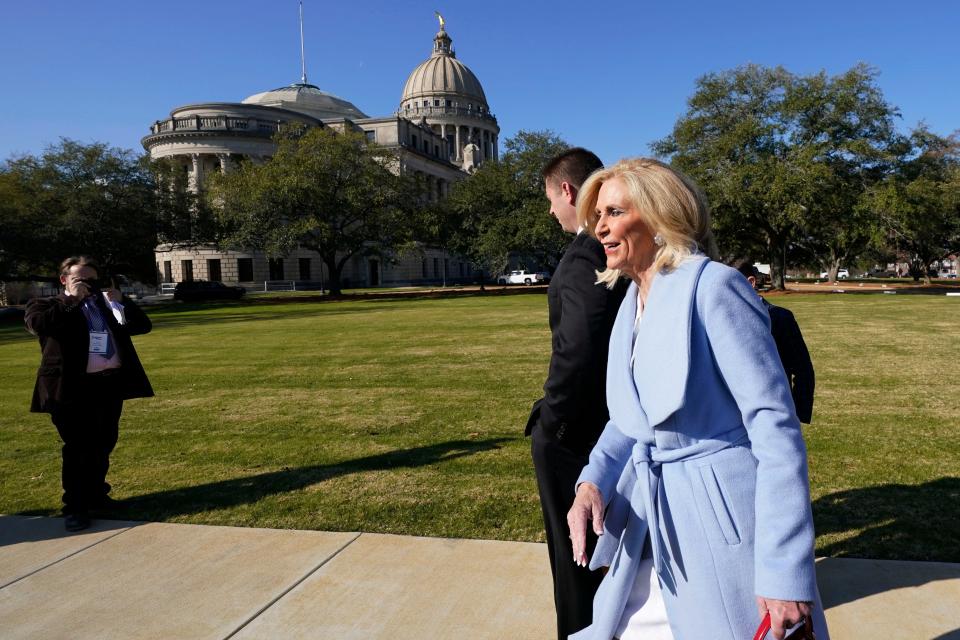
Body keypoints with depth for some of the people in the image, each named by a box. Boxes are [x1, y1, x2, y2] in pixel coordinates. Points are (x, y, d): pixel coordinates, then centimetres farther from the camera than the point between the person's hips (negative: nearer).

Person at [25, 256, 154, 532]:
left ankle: (96, 495, 28)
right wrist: (72, 300, -13)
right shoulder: (45, 305, 5)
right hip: (73, 388, -5)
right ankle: (75, 507, 7)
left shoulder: (106, 305, 17)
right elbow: (38, 324, -18)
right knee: (78, 449, -3)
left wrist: (119, 301, -3)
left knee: (103, 446, 13)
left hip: (111, 384, 5)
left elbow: (142, 325, 11)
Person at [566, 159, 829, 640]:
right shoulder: (631, 305, 7)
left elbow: (775, 425, -20)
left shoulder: (714, 286, -17)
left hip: (724, 523, -7)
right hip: (651, 525, 7)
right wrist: (592, 480, -6)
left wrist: (784, 571, -23)